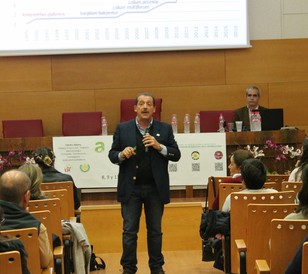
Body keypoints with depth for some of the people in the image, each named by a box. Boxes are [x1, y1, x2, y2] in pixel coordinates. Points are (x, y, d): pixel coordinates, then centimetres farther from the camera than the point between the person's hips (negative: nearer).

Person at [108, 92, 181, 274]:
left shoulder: (165, 129, 3)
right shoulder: (122, 129, 2)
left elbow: (176, 155, 1)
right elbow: (112, 155, 4)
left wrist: (159, 146, -15)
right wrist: (122, 154, -18)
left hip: (155, 188, 1)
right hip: (131, 187, 0)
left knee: (155, 230, 10)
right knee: (129, 231, 3)